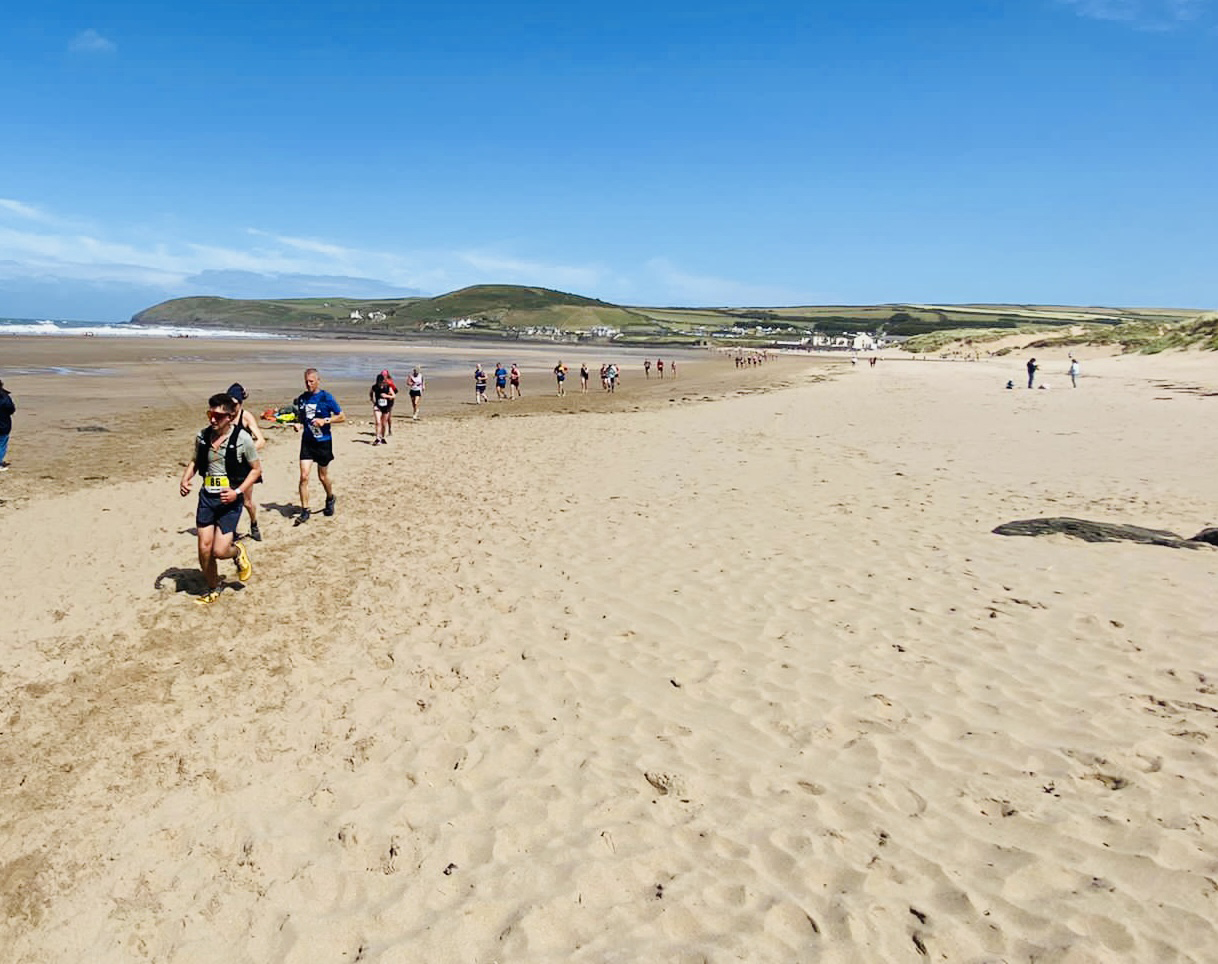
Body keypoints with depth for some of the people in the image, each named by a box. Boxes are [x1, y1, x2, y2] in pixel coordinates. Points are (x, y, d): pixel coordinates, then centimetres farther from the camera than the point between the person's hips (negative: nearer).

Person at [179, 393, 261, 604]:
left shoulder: (242, 438, -13)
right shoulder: (203, 436, 1)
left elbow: (256, 469, -5)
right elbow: (195, 461, 17)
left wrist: (238, 492, -17)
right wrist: (184, 479, -2)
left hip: (230, 499, -4)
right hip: (207, 497, 4)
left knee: (220, 551, -10)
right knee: (204, 549, 5)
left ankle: (238, 552, 27)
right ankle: (213, 589, 28)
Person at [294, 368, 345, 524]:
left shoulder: (326, 397, -9)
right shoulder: (302, 398, 4)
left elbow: (342, 417, -5)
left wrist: (325, 420, -18)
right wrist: (297, 420, -4)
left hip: (323, 442, -3)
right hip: (307, 441, 3)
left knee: (322, 476, 12)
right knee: (304, 476, -7)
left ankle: (330, 499, 41)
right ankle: (304, 511, 0)